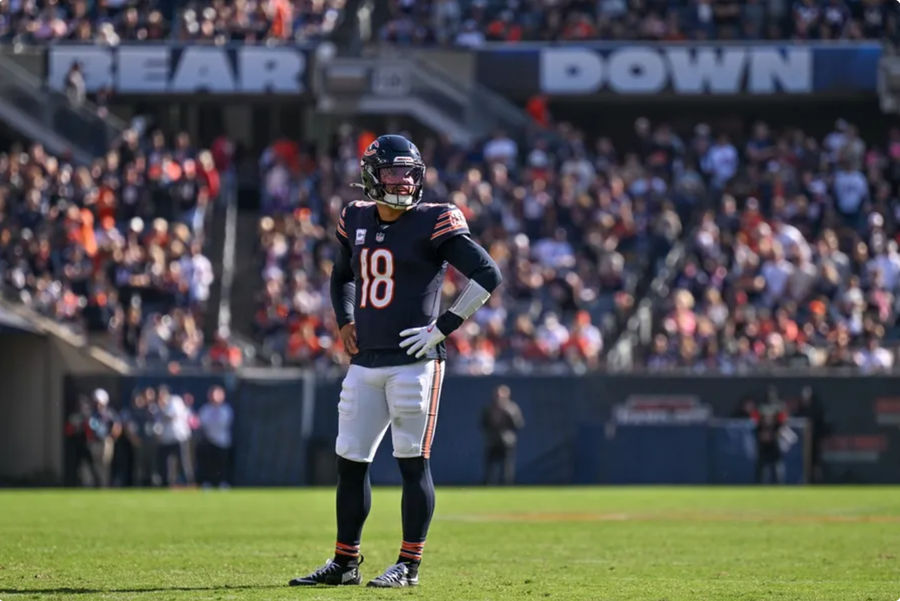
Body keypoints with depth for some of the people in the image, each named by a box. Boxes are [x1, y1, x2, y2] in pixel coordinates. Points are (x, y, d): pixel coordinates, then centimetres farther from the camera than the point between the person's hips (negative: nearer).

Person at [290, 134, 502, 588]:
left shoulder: (433, 223, -7)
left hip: (414, 361, -6)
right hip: (365, 363, 6)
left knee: (412, 462, -4)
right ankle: (345, 562, 18)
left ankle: (408, 566, 3)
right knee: (349, 461, 8)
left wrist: (442, 328, -14)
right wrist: (346, 321, 15)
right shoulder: (356, 220, 12)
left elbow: (487, 274, -12)